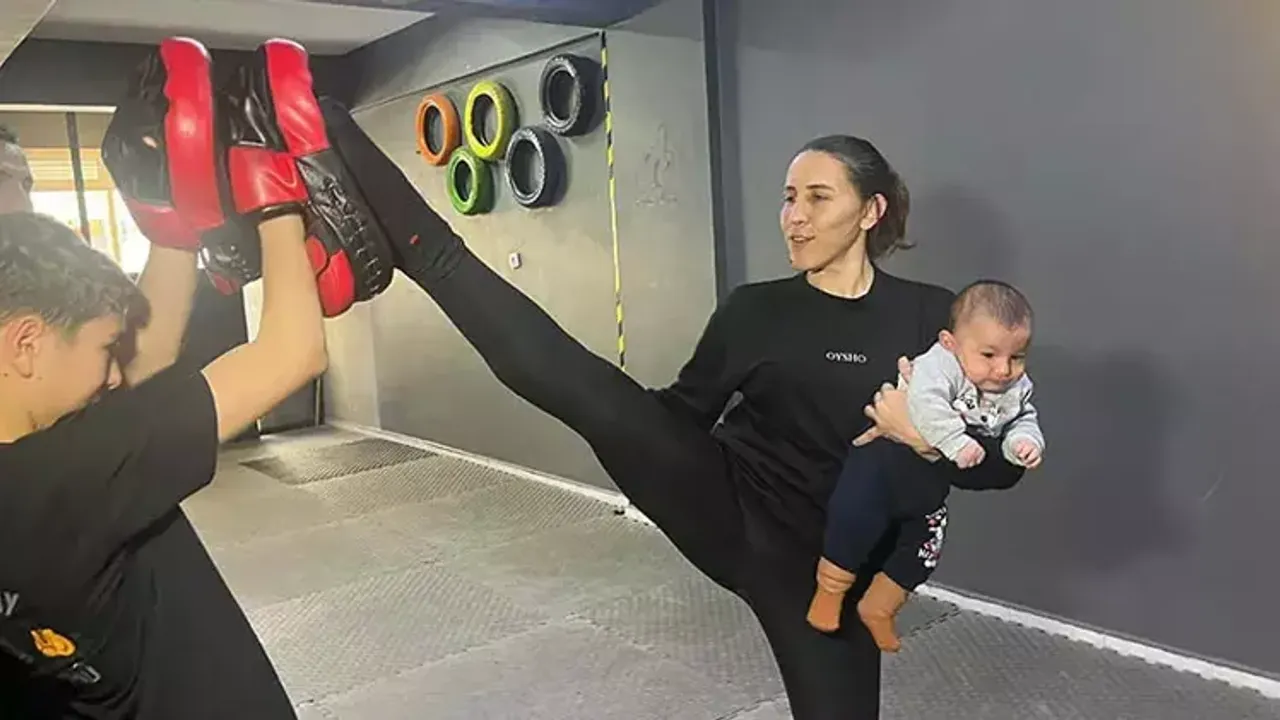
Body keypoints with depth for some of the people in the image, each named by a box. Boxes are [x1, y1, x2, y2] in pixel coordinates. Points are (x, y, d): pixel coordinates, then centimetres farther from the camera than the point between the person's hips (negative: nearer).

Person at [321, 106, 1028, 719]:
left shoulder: (931, 317, -1)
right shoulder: (756, 310, 0)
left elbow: (1007, 460, 2)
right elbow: (683, 414, 10)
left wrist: (931, 439, -16)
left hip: (825, 561, 1)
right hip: (723, 505, 0)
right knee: (584, 387, -22)